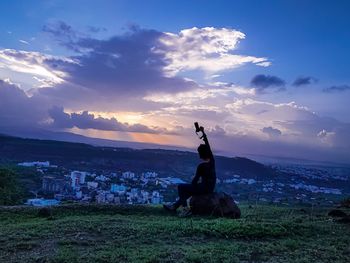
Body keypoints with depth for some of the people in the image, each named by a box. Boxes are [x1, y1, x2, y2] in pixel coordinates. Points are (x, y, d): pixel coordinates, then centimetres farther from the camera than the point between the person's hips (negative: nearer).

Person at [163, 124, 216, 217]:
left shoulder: (201, 166, -22)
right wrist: (203, 133, 11)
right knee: (188, 190, 25)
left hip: (204, 188, -8)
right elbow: (208, 145, 5)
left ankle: (185, 208, 1)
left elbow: (195, 179, -17)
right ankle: (175, 206, 28)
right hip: (211, 188, 9)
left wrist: (192, 185, 4)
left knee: (181, 187, 4)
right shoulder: (212, 160, -2)